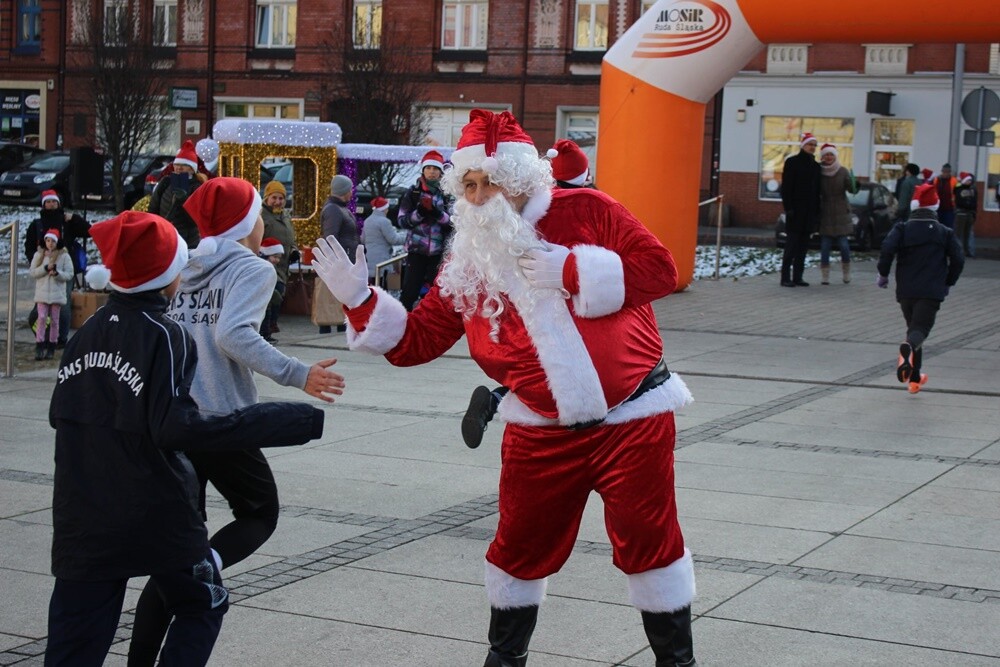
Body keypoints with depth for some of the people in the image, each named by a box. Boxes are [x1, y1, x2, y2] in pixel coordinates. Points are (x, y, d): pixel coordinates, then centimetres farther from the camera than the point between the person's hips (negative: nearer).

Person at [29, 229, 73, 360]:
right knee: (41, 318, -7)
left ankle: (51, 348, 14)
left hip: (57, 293, -1)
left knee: (54, 320, 5)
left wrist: (57, 273, -19)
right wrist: (46, 268, -13)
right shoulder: (39, 255, 6)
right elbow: (32, 272, 1)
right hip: (42, 293, 1)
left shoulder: (64, 256, 0)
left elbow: (69, 275, -2)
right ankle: (39, 348, -8)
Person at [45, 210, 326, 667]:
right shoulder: (162, 337, -13)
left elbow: (63, 416, 11)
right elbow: (178, 427, -24)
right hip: (155, 517, -5)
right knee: (202, 605, 19)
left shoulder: (86, 334, 7)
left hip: (81, 522, 5)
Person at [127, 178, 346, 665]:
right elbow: (233, 335, -22)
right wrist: (298, 376, -21)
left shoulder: (185, 270, 11)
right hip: (220, 423, -6)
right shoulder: (253, 269, -5)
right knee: (260, 514, 17)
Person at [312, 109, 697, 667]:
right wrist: (358, 297, -9)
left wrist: (569, 272, -21)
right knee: (521, 547, 11)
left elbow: (659, 269, -16)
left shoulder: (584, 211, -8)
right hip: (542, 429, 3)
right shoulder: (467, 262, 2)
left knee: (649, 540, 4)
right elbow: (416, 341, 4)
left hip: (631, 416, -3)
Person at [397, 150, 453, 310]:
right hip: (416, 249, -1)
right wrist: (419, 213, -15)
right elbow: (402, 220, 1)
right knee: (410, 291, -5)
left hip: (439, 251, 1)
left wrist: (439, 214, -17)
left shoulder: (448, 193, 4)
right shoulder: (413, 192, 4)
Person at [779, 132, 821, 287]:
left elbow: (817, 191, 16)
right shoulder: (792, 162, -3)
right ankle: (786, 277, -6)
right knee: (792, 244, -7)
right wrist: (788, 208, -15)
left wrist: (817, 212, 10)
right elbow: (786, 187, -8)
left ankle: (797, 277, 9)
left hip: (809, 211, 6)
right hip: (795, 210, -6)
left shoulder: (815, 166, 14)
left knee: (803, 245, 6)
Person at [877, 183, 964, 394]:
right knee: (920, 329, -10)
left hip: (906, 290, 2)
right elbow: (958, 260, 1)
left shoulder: (902, 228, 3)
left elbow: (887, 248, -13)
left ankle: (914, 378, 20)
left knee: (913, 327, 18)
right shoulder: (945, 233, 6)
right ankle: (908, 347, -47)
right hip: (931, 293, -2)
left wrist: (883, 274, 0)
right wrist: (948, 283, 14)